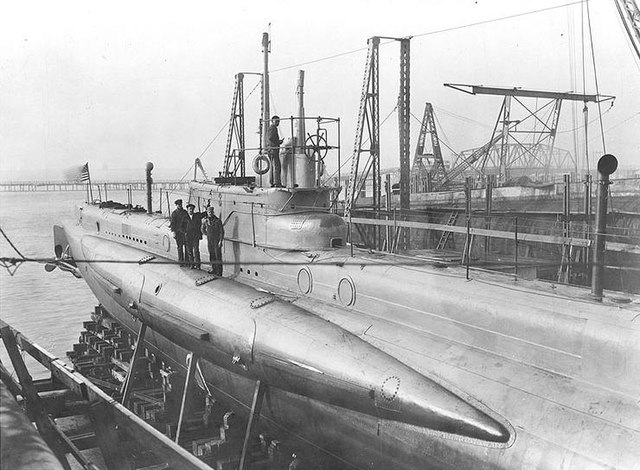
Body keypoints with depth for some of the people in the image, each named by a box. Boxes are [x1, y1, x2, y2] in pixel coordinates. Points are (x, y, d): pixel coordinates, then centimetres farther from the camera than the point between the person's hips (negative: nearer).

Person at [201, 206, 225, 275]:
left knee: (218, 256, -5)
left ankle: (219, 271, -3)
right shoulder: (205, 221, 3)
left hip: (217, 240, -5)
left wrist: (220, 241, -14)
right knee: (211, 256, 10)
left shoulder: (218, 221, -11)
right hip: (209, 240, 5)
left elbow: (222, 231, -10)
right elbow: (203, 229, 22)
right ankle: (213, 269, 19)